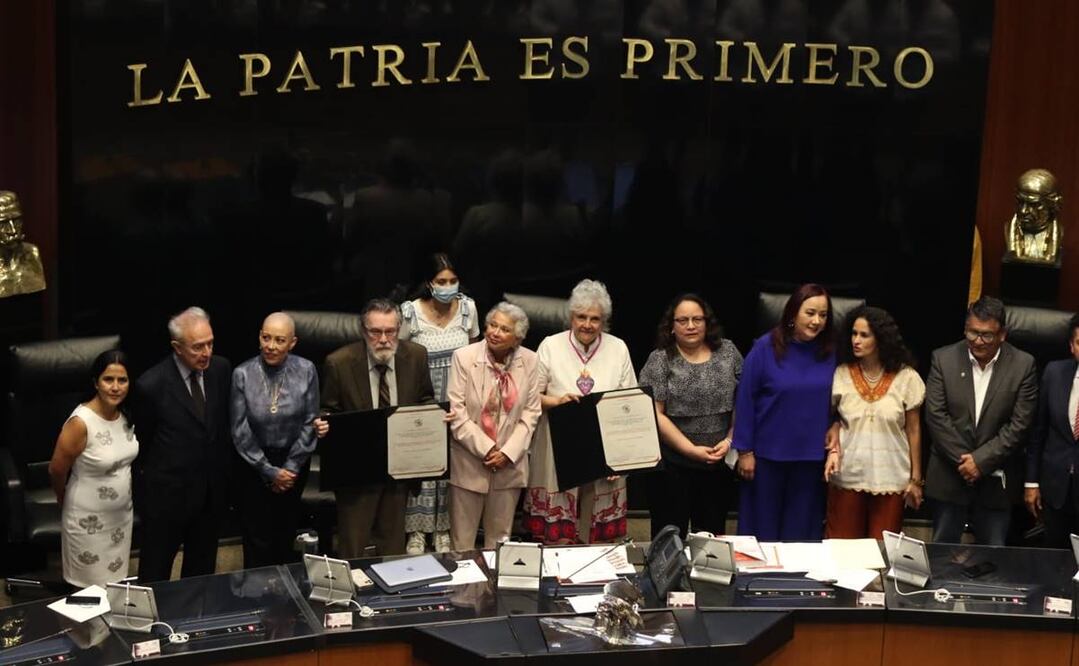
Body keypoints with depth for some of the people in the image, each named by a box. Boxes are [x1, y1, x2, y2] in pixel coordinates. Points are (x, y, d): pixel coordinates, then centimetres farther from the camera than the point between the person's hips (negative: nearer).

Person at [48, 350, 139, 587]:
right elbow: (56, 470, -14)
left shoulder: (126, 414, -6)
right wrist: (66, 501, 3)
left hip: (122, 512, 6)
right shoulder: (81, 423, -26)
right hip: (89, 519, -6)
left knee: (116, 583, 18)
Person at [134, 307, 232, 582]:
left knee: (202, 568, 19)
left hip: (210, 489, 5)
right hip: (166, 494, -5)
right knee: (156, 572, 11)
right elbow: (141, 440, -6)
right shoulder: (151, 384, -20)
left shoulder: (221, 369, -6)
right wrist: (150, 475, 1)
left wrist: (224, 471, 9)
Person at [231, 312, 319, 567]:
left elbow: (310, 423, -4)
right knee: (257, 538, 2)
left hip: (294, 462, 1)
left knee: (286, 532, 12)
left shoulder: (306, 371, -10)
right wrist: (270, 471, -8)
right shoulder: (243, 374, -14)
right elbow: (240, 431, -9)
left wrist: (291, 468, -7)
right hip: (255, 466, -1)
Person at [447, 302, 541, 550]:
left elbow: (531, 412, 2)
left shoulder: (529, 361, 0)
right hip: (469, 461, -2)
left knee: (499, 537, 11)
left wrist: (508, 452, -8)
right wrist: (486, 449, -12)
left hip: (510, 462, 2)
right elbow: (456, 411, -9)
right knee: (462, 540, 2)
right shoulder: (464, 357, -7)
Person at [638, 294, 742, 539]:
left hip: (719, 464, 3)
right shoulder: (660, 360, -4)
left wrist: (730, 440, -5)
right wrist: (691, 450, -13)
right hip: (673, 466, -3)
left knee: (713, 535, 10)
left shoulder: (728, 352, 5)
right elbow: (655, 414, -9)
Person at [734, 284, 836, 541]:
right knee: (763, 527, 10)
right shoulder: (766, 348, -11)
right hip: (768, 453, -2)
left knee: (801, 529, 11)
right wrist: (745, 451, -7)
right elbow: (745, 399, -7)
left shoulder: (830, 352, -3)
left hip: (811, 456, 2)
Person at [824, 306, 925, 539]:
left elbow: (913, 431, 2)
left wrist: (916, 479, 4)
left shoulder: (906, 378, -3)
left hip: (890, 480, -1)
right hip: (847, 476, 1)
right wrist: (833, 450, -9)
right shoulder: (842, 374, -1)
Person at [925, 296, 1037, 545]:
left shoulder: (1022, 365, -4)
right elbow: (935, 416, -6)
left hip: (995, 480, -1)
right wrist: (963, 460, -12)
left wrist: (980, 460, -13)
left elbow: (1020, 424, -7)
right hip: (949, 476, 1)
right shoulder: (943, 359, -2)